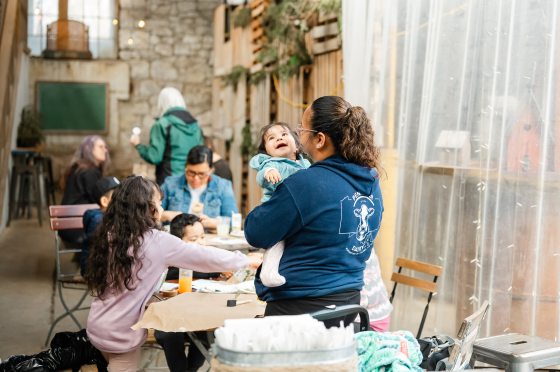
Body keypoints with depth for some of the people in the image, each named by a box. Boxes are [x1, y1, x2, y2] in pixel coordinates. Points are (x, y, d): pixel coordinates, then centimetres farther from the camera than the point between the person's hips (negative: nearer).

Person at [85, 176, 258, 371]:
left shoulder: (109, 234, -1)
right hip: (120, 334, -6)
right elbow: (205, 256, -11)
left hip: (97, 326, 6)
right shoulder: (156, 241, -17)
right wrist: (247, 260, 2)